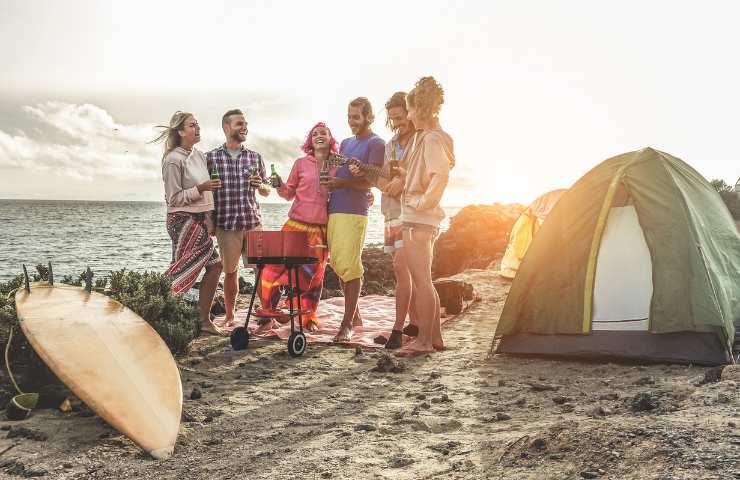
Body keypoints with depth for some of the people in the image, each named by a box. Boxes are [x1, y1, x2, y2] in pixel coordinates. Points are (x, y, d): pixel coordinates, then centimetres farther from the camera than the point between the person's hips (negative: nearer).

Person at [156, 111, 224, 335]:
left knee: (214, 265, 6)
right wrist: (200, 189, -22)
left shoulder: (199, 155, 11)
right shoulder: (174, 159, -13)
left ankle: (204, 319, 14)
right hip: (183, 220, -8)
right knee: (183, 272, -8)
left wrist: (210, 218, 15)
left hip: (200, 220, 8)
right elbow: (174, 199, -14)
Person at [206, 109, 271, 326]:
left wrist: (260, 185, -6)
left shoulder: (255, 157, 10)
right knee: (230, 272, 6)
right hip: (225, 224, -2)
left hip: (253, 222, 2)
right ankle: (229, 316, 20)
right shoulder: (211, 157, 3)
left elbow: (266, 192, 16)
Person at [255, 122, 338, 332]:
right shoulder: (301, 163, 6)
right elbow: (289, 193, 10)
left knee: (314, 274, 5)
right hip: (296, 224, 0)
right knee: (274, 266, -5)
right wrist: (279, 186, -10)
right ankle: (268, 311, 12)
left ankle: (308, 318, 21)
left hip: (322, 229, 1)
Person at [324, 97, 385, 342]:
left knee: (350, 268, -10)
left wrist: (343, 183, -24)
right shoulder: (345, 143, 23)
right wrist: (330, 182, 5)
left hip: (354, 212, -8)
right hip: (333, 210, 8)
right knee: (338, 266, 9)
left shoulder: (376, 143, -1)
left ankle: (347, 324, -8)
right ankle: (354, 315, 20)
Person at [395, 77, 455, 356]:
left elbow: (441, 176, -29)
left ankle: (423, 341, 0)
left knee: (420, 280, -5)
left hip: (418, 218, -10)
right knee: (423, 281, 14)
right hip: (422, 218, 10)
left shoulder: (432, 139, -15)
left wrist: (422, 202, -22)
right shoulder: (426, 136, 16)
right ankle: (435, 337, 20)